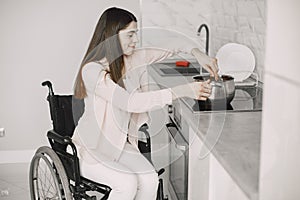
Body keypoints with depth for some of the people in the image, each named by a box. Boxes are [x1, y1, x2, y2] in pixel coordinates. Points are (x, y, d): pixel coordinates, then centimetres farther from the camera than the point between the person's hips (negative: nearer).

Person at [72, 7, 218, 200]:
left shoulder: (132, 59, -3)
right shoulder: (92, 70, -23)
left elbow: (170, 49, 9)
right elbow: (130, 102, -33)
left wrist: (197, 53, -12)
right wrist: (182, 91, -36)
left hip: (122, 144, 6)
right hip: (92, 150, -5)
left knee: (150, 180, -19)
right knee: (127, 183, -27)